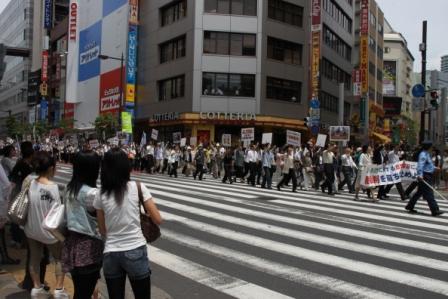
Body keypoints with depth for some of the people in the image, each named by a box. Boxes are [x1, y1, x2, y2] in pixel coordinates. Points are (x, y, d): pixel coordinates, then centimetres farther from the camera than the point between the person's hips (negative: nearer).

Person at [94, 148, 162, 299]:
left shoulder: (101, 196, 1)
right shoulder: (138, 187, -7)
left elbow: (103, 231, 8)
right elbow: (158, 219, -6)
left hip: (110, 254, 3)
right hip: (136, 252, -3)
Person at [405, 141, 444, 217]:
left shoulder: (427, 154, 18)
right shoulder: (423, 154, -15)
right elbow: (420, 165, -28)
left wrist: (434, 167, 48)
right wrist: (420, 174, -39)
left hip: (428, 176, 11)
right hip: (424, 177, -11)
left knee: (419, 192, 14)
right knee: (429, 194, -8)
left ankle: (410, 206, 21)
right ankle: (435, 210, -5)